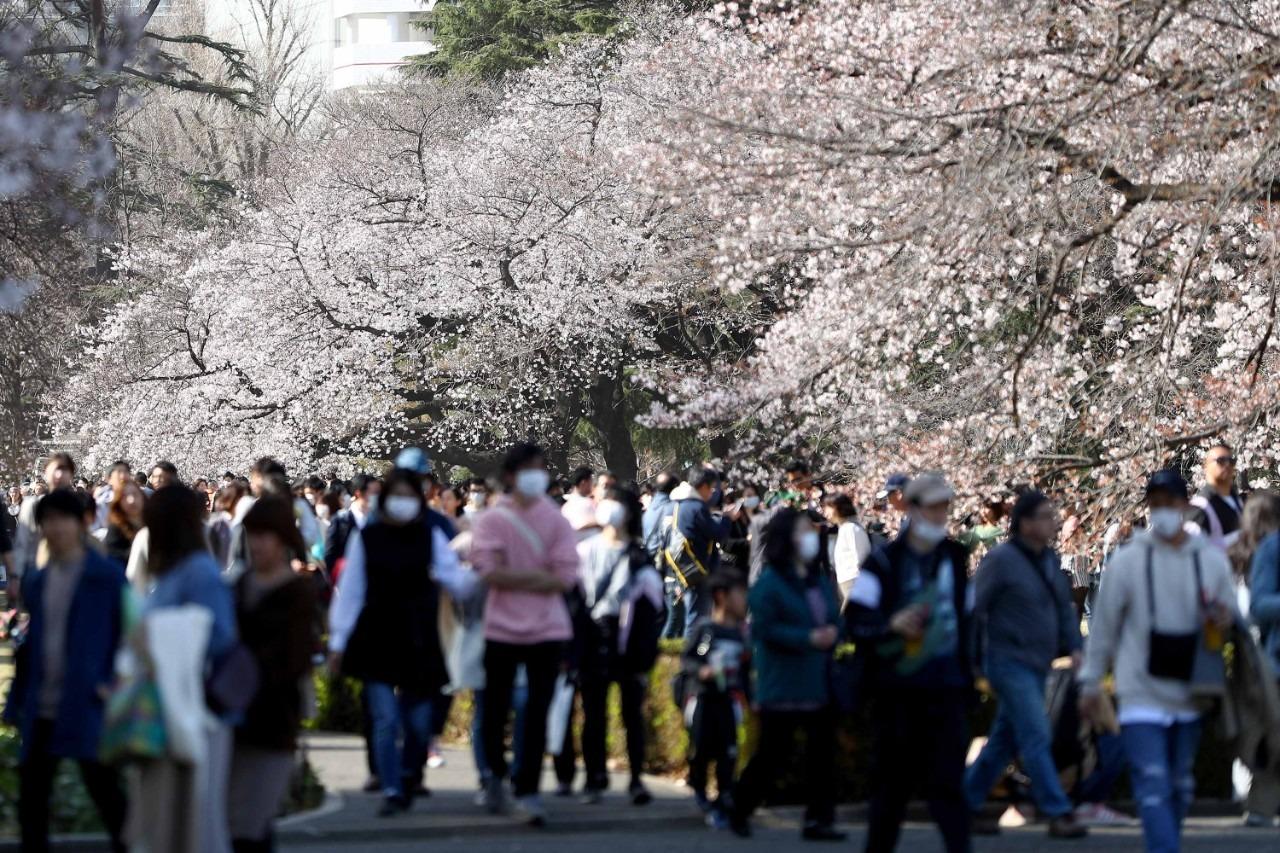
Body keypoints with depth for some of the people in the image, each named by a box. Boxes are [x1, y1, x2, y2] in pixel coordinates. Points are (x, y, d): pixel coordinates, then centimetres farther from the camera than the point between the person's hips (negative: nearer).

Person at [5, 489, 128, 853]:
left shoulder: (108, 577, -5)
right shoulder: (37, 581, 13)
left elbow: (129, 633, -5)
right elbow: (30, 643, 17)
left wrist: (115, 683, -15)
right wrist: (18, 700, 14)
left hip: (86, 707, -6)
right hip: (41, 710, 6)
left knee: (104, 790, 0)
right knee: (31, 800, 8)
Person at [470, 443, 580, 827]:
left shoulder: (556, 520, 1)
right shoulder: (491, 520, -1)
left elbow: (565, 578, -8)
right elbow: (490, 572, -11)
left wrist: (513, 579, -9)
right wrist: (537, 575, -9)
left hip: (546, 630, 1)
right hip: (502, 627, -1)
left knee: (537, 712, 2)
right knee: (495, 708, 1)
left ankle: (528, 791, 10)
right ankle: (496, 773, 16)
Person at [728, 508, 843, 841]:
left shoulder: (819, 581, 13)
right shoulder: (769, 583, -10)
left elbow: (834, 620, 18)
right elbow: (765, 629, -17)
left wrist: (832, 634, -4)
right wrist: (808, 638, -22)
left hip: (819, 685, 7)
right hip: (783, 686, -6)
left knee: (822, 750, 2)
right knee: (773, 753, 0)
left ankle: (819, 819, 7)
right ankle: (739, 810, 19)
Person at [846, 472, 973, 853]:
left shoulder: (955, 557, 12)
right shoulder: (884, 561, -2)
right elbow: (855, 621, -7)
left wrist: (966, 672, 20)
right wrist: (890, 625, -25)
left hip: (946, 691, 3)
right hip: (898, 689, -2)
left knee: (947, 780, -5)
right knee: (893, 779, 6)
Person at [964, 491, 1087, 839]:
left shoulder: (1049, 559, 11)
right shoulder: (1001, 559, -12)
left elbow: (1064, 607, 17)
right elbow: (974, 608, -11)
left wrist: (1073, 647, 4)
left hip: (1037, 665, 8)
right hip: (1010, 663, -8)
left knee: (1004, 739, 13)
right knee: (1036, 736, -13)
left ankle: (966, 804, 23)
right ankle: (1058, 814, -15)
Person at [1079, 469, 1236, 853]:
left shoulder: (1212, 559, 3)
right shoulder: (1127, 561, -3)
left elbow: (1233, 613, 12)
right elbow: (1104, 625, 3)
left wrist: (1226, 620, -13)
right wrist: (1090, 684, 4)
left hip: (1190, 696, 3)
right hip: (1142, 695, -3)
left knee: (1181, 788, 14)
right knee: (1153, 788, -12)